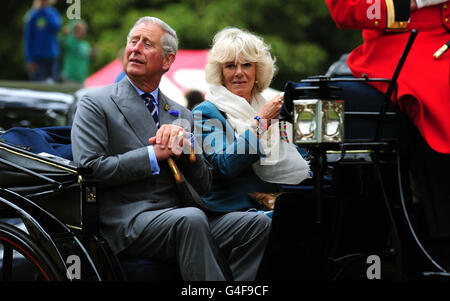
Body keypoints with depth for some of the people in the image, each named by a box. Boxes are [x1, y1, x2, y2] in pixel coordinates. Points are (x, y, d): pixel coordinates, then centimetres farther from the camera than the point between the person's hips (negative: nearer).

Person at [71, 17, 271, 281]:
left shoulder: (182, 116, 22)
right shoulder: (96, 105, 7)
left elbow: (204, 186, 17)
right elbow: (89, 168, -8)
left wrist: (184, 145, -2)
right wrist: (154, 155, -8)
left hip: (180, 217, 6)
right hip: (127, 224, -5)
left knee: (259, 224, -19)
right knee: (191, 219, -37)